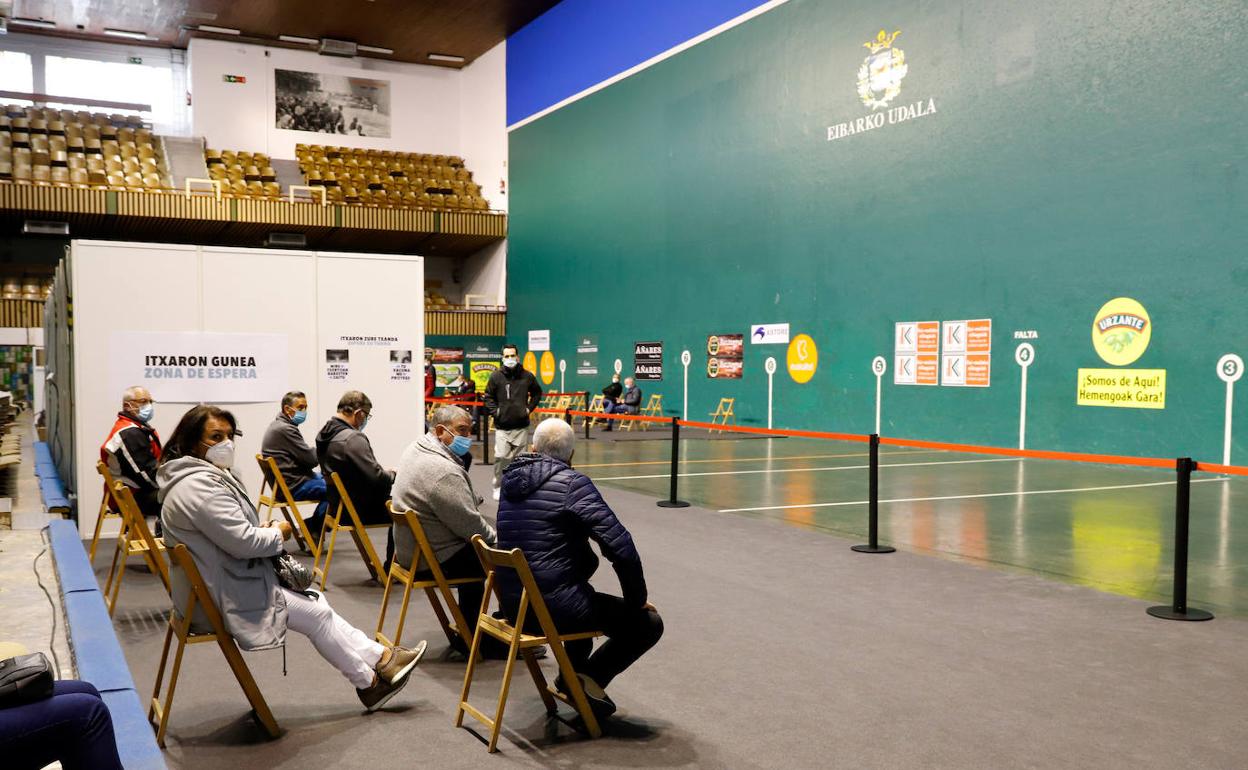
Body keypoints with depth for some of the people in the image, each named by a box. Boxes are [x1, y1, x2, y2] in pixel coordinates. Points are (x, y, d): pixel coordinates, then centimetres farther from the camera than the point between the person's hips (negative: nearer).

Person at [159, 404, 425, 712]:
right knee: (317, 614, 1)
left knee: (315, 603, 12)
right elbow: (243, 541, -28)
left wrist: (263, 529, 0)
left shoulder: (204, 476, 9)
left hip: (226, 580, 10)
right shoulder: (200, 485, -26)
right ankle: (370, 682, 17)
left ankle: (380, 659, 17)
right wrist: (276, 532, -8)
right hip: (224, 598, -10)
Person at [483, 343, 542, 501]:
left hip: (521, 426, 2)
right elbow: (488, 397, 8)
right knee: (501, 457, -10)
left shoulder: (527, 376, 3)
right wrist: (494, 411, -4)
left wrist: (530, 408, 8)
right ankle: (498, 487, 5)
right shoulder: (496, 376, -1)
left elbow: (537, 393, 19)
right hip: (502, 427, -2)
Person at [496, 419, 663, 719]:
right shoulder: (572, 483, -14)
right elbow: (620, 546, -19)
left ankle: (573, 672, 32)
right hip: (555, 608, -8)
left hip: (512, 604, 8)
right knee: (648, 623, 5)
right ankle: (590, 676, -3)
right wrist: (636, 601, -8)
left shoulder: (511, 480, 7)